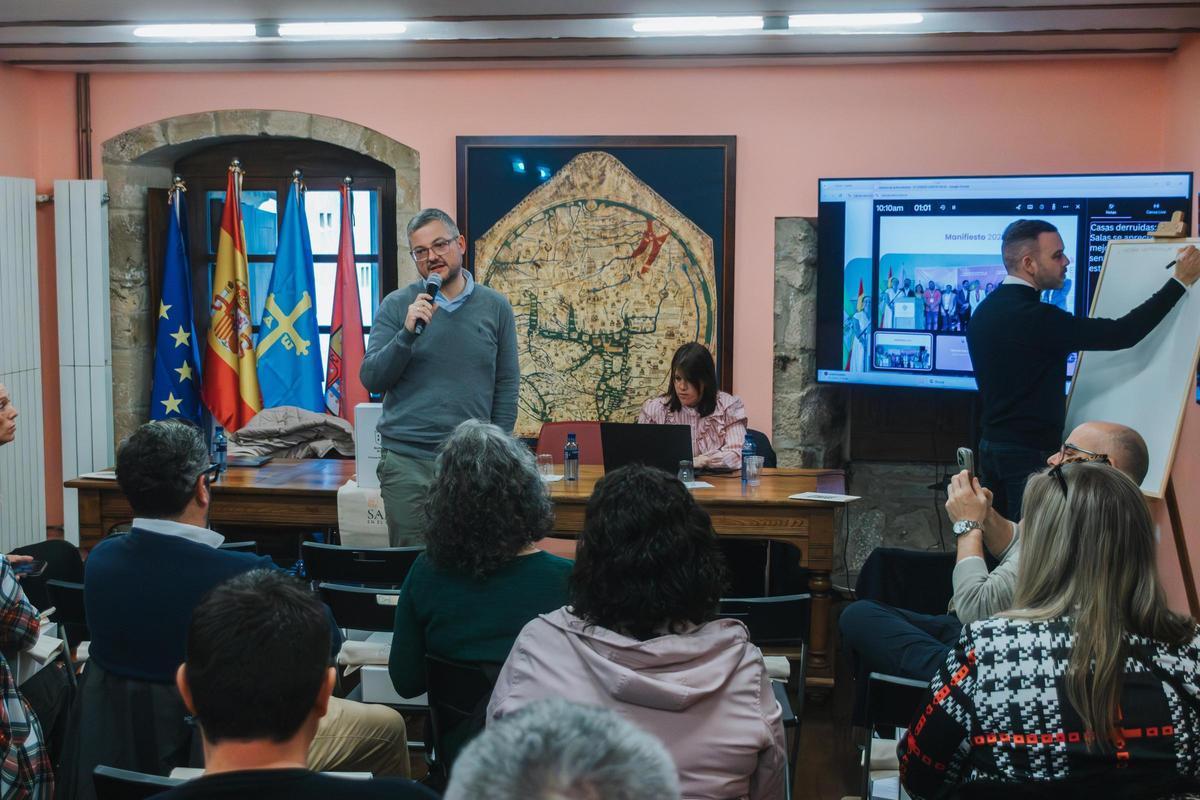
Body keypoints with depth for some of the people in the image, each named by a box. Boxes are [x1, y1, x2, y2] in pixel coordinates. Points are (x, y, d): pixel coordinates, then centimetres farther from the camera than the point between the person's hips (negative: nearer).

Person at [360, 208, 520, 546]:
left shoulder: (495, 307, 5)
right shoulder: (397, 306, 3)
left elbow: (506, 385, 8)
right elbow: (371, 379, -3)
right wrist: (408, 333, -16)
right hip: (406, 459, -1)